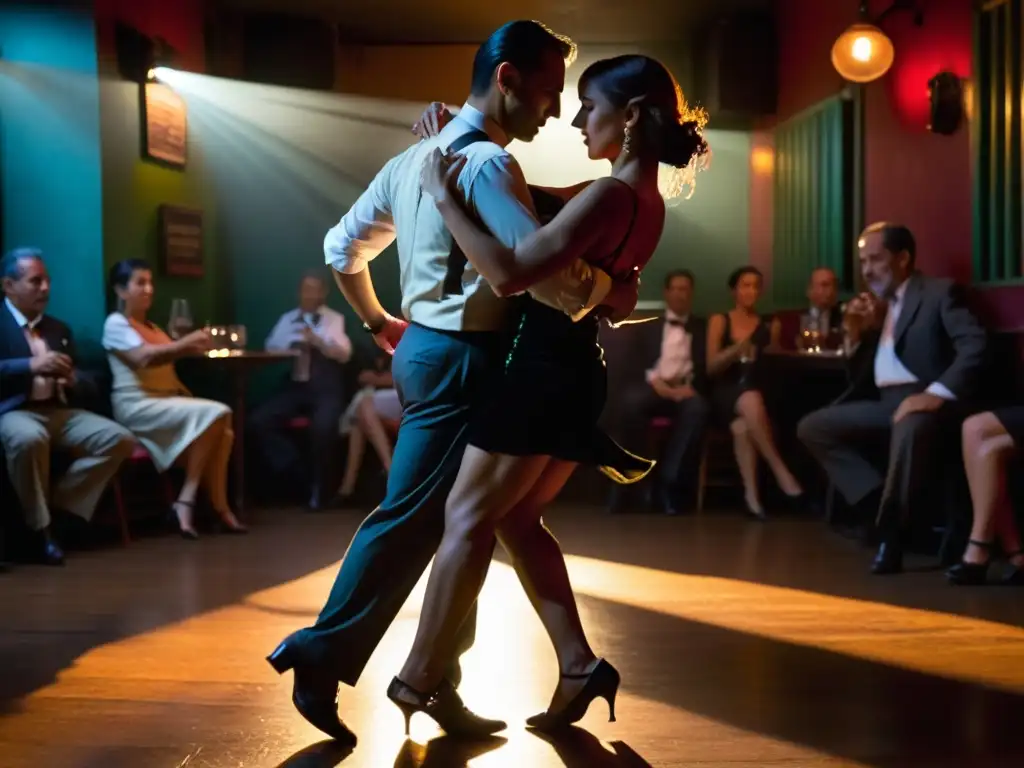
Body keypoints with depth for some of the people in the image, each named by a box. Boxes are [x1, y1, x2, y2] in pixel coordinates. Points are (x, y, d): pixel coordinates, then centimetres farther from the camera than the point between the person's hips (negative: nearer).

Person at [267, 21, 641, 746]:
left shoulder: (416, 156, 13)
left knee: (457, 523, 13)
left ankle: (438, 683, 19)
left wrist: (379, 322, 30)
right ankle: (322, 659, 9)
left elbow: (342, 247, 21)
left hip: (427, 348, 10)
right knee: (410, 519, -1)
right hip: (461, 361, -10)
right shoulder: (487, 162, -17)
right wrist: (611, 292, -8)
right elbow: (552, 275, -27)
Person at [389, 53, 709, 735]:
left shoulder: (610, 196, -19)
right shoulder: (646, 200, 10)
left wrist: (445, 197, -19)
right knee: (517, 521, 16)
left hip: (544, 368, -9)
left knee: (468, 518, 0)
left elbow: (510, 274, -27)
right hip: (575, 371, 9)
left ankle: (419, 680, 7)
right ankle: (580, 666, 12)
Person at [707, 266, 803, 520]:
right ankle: (780, 470, -37)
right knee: (750, 403, -39)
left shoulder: (768, 326, 17)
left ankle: (751, 493, -45)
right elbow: (711, 367, 2)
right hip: (727, 393, -1)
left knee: (742, 427, -36)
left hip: (759, 391, 1)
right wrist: (736, 350, -15)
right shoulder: (719, 321, 12)